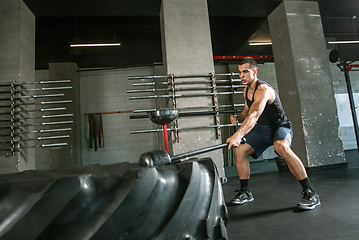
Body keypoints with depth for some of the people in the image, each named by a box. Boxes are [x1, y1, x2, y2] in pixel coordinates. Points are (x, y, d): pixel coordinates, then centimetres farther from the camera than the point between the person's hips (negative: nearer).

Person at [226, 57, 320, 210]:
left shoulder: (263, 90, -27)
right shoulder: (246, 91, 1)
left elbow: (255, 115, -44)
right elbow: (247, 111, 16)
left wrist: (238, 135, -58)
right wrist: (238, 117, -8)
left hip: (280, 126, -8)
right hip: (261, 128, 8)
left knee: (281, 146, -39)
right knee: (240, 150, -6)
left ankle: (310, 193, -24)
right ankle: (245, 192, 9)